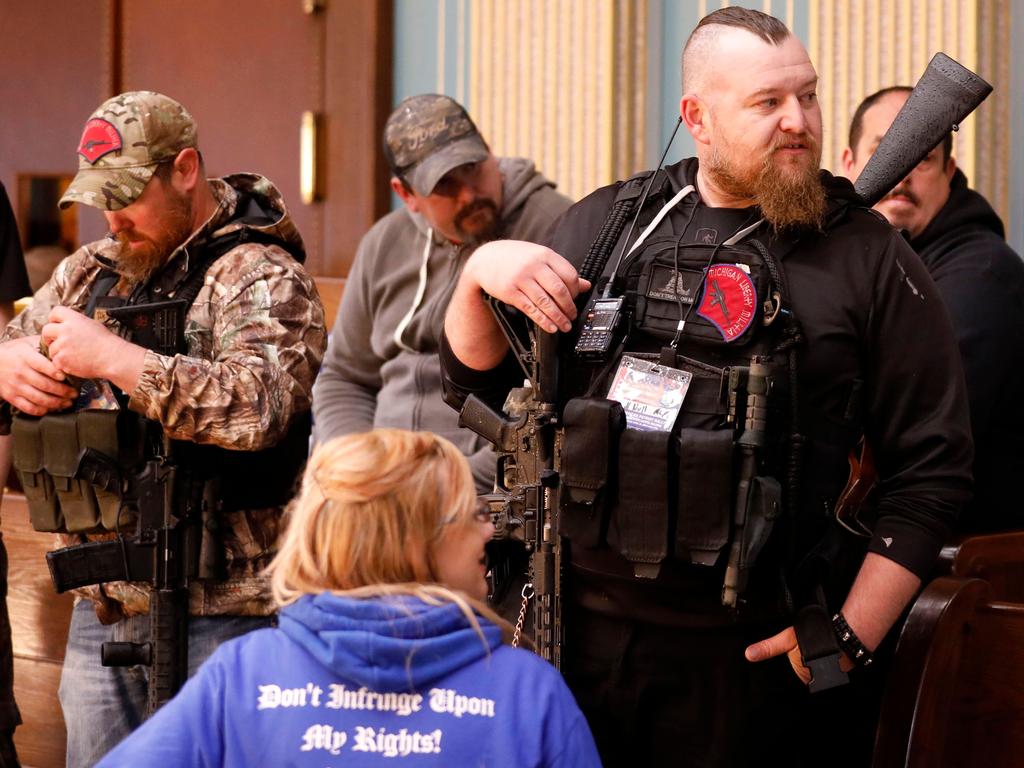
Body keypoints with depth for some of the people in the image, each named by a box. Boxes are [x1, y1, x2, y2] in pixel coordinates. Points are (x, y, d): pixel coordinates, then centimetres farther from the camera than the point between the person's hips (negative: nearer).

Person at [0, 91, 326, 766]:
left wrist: (112, 357, -24)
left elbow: (260, 404, -26)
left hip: (217, 616, -7)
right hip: (99, 610, 7)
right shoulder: (91, 273, 14)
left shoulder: (261, 278, -9)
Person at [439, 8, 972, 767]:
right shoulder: (605, 226, 8)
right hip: (587, 633, 3)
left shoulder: (869, 259, -1)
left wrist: (853, 637, -9)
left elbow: (933, 470, -3)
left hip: (755, 659, -3)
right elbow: (477, 380, 13)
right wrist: (480, 273, -7)